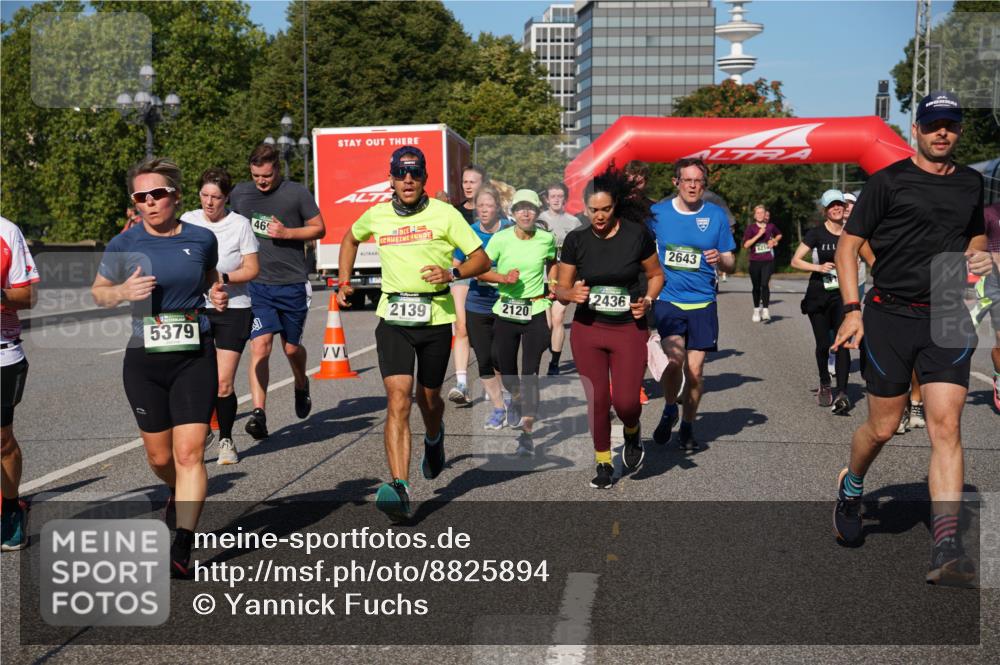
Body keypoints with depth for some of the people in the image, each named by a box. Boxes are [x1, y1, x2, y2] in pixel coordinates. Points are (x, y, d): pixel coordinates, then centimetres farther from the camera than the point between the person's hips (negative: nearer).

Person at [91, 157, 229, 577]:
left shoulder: (202, 239, 1)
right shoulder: (123, 245, -2)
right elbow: (98, 292, 10)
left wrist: (218, 294, -1)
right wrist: (124, 291, -12)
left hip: (195, 357, -1)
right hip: (145, 360, 1)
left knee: (189, 452, -10)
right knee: (159, 456, 12)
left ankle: (182, 550, -7)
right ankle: (179, 492, 47)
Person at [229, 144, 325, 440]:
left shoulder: (297, 193, -3)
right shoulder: (239, 193, 6)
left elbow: (319, 228, 3)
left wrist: (287, 232, -12)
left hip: (292, 284, -1)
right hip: (256, 284, 1)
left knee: (291, 348, 11)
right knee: (260, 346, -14)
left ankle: (301, 385, 43)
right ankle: (258, 413, -18)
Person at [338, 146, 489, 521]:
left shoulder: (444, 214, -2)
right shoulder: (376, 216, 6)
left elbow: (482, 259, -1)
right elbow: (350, 238, 28)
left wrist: (451, 273, -19)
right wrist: (344, 283, 20)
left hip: (436, 318, -1)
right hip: (393, 319, 1)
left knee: (428, 397, 15)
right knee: (398, 399, -14)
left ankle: (434, 439, 52)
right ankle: (399, 489, -19)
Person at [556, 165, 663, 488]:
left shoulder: (637, 235, -7)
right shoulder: (576, 240, -3)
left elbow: (656, 274, 6)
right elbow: (560, 288, 3)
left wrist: (647, 300, -12)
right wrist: (572, 293, -19)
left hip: (629, 329, -1)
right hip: (587, 329, 2)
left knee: (625, 401, -7)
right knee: (596, 399, 4)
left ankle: (632, 433, 29)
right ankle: (604, 464, 21)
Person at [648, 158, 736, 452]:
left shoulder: (716, 215, 3)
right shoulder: (657, 213, 1)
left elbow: (731, 265, 7)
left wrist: (720, 258, -14)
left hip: (702, 303, 1)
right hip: (667, 300, -1)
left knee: (695, 370, 4)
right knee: (674, 358, -21)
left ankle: (687, 428, 23)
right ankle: (669, 410, 7)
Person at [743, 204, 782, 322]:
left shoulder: (771, 226, 5)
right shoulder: (751, 228, -2)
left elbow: (779, 235, 27)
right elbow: (746, 245, -13)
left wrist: (774, 241, 6)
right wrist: (759, 235, -17)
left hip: (768, 261, 0)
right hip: (755, 261, 0)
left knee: (765, 284, -18)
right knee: (756, 287, 10)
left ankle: (765, 309, -16)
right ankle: (757, 310, 26)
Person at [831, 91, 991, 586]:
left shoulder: (971, 183, 13)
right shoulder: (890, 181, -2)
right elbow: (848, 244, -1)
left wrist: (978, 256, 6)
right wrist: (852, 311, -10)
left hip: (948, 318, 3)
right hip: (890, 316, -3)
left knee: (946, 427, -9)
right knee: (883, 428, 5)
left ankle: (946, 550, -11)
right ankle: (851, 487, 38)